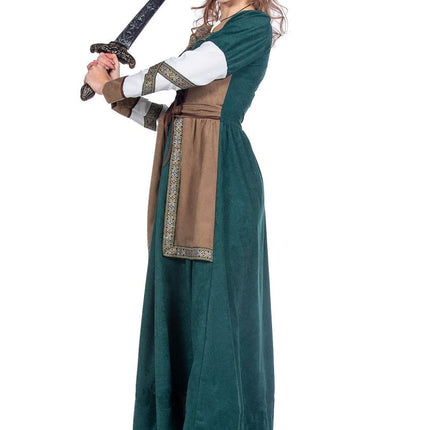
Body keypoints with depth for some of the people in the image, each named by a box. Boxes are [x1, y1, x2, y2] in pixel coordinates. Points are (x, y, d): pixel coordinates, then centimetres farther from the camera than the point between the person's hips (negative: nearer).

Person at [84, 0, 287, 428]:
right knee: (176, 302, 9)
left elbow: (175, 75, -10)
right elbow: (167, 116, 18)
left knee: (217, 303, -4)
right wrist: (116, 90, 7)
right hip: (183, 182, 8)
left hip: (221, 181, -8)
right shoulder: (205, 35, 24)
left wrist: (111, 87, 3)